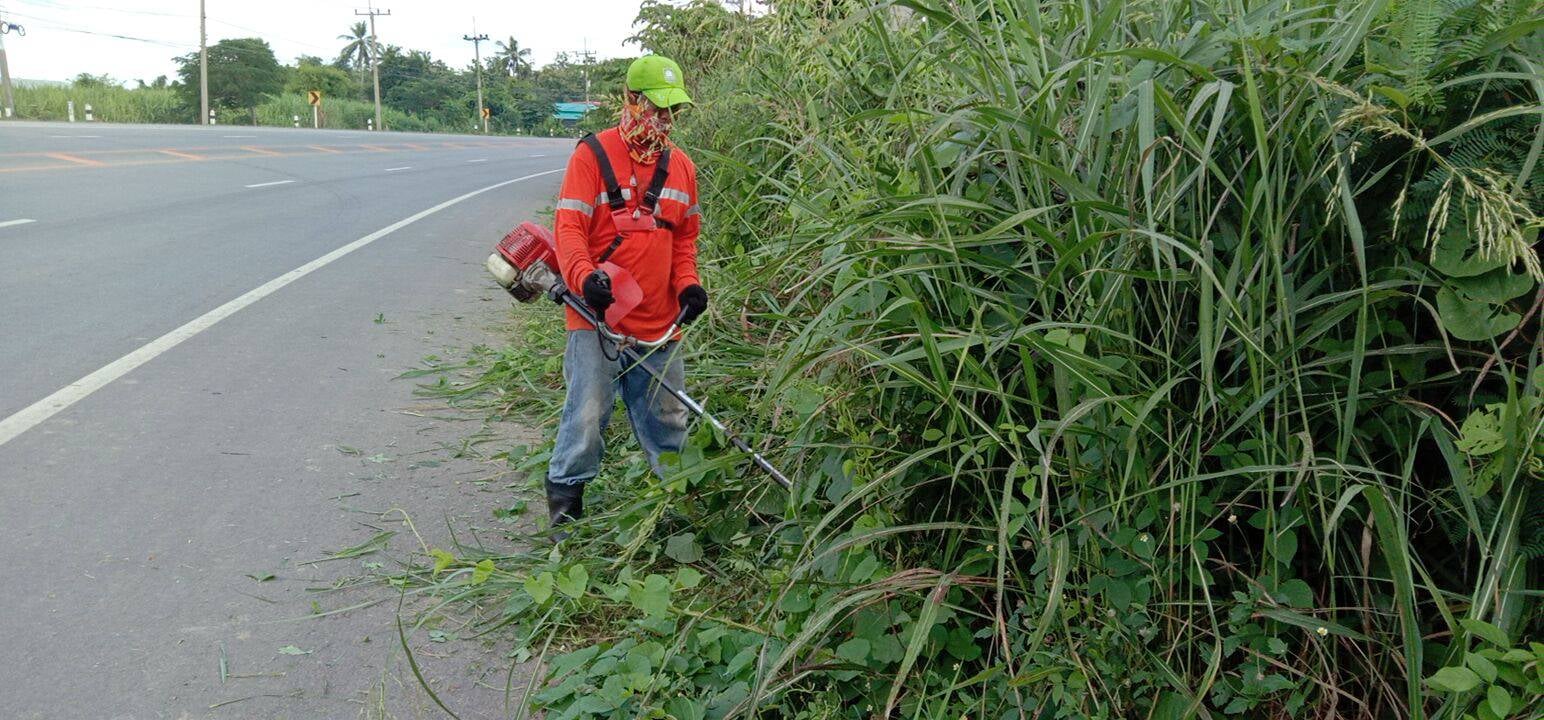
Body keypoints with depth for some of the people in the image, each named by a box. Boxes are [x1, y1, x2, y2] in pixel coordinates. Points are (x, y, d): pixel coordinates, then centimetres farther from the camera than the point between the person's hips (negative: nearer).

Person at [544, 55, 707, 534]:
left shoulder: (681, 166, 11)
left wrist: (688, 283, 2)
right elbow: (569, 226, -12)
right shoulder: (593, 155, -5)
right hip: (598, 315, -4)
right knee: (588, 412, -4)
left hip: (660, 322, 5)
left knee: (668, 418, 12)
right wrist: (584, 277, -29)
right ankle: (564, 496, 15)